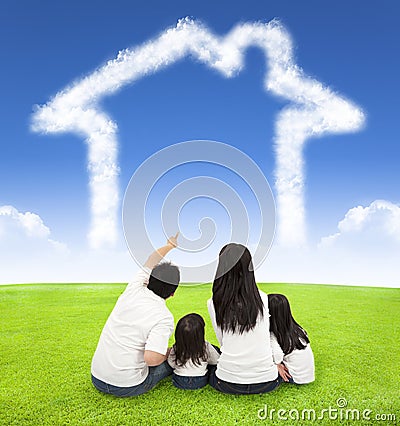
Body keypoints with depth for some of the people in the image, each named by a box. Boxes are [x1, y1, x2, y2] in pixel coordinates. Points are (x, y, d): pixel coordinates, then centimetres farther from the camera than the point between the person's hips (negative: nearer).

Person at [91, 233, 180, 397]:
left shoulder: (133, 290, -6)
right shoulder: (164, 317, -21)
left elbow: (148, 265, 11)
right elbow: (151, 359, -28)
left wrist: (170, 244, 25)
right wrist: (168, 353, -5)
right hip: (128, 387, -4)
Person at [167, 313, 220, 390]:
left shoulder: (176, 349, -18)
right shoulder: (206, 347, -20)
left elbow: (172, 364, -4)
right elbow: (215, 360, -4)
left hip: (179, 383, 1)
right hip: (200, 382, -1)